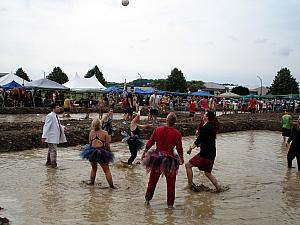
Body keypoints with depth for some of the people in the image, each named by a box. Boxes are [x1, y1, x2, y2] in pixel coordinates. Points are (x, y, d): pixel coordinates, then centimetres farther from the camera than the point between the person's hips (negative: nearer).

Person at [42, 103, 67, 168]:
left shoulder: (55, 116, 12)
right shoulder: (50, 116, -16)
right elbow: (46, 126, -21)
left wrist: (62, 127, 7)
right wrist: (44, 137, -25)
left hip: (55, 137, 10)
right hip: (52, 137, -10)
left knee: (51, 150, 19)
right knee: (53, 151, -6)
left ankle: (48, 163, 31)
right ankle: (53, 164, 1)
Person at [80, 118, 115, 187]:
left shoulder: (91, 132, 0)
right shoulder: (105, 133, -9)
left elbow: (90, 143, 6)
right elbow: (107, 145, -3)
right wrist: (108, 152, 11)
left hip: (92, 152, 3)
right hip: (102, 153, -3)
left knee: (94, 168, 26)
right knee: (106, 170, 6)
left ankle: (91, 181, 34)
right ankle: (111, 185, 8)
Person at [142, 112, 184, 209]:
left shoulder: (157, 130, -6)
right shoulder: (177, 134, -9)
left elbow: (149, 143, 0)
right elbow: (179, 148, -2)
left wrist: (144, 153, 13)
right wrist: (181, 159, 15)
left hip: (157, 158, 2)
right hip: (170, 160, -2)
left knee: (152, 180, 18)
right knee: (170, 182, 11)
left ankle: (147, 199, 29)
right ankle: (170, 203, 16)